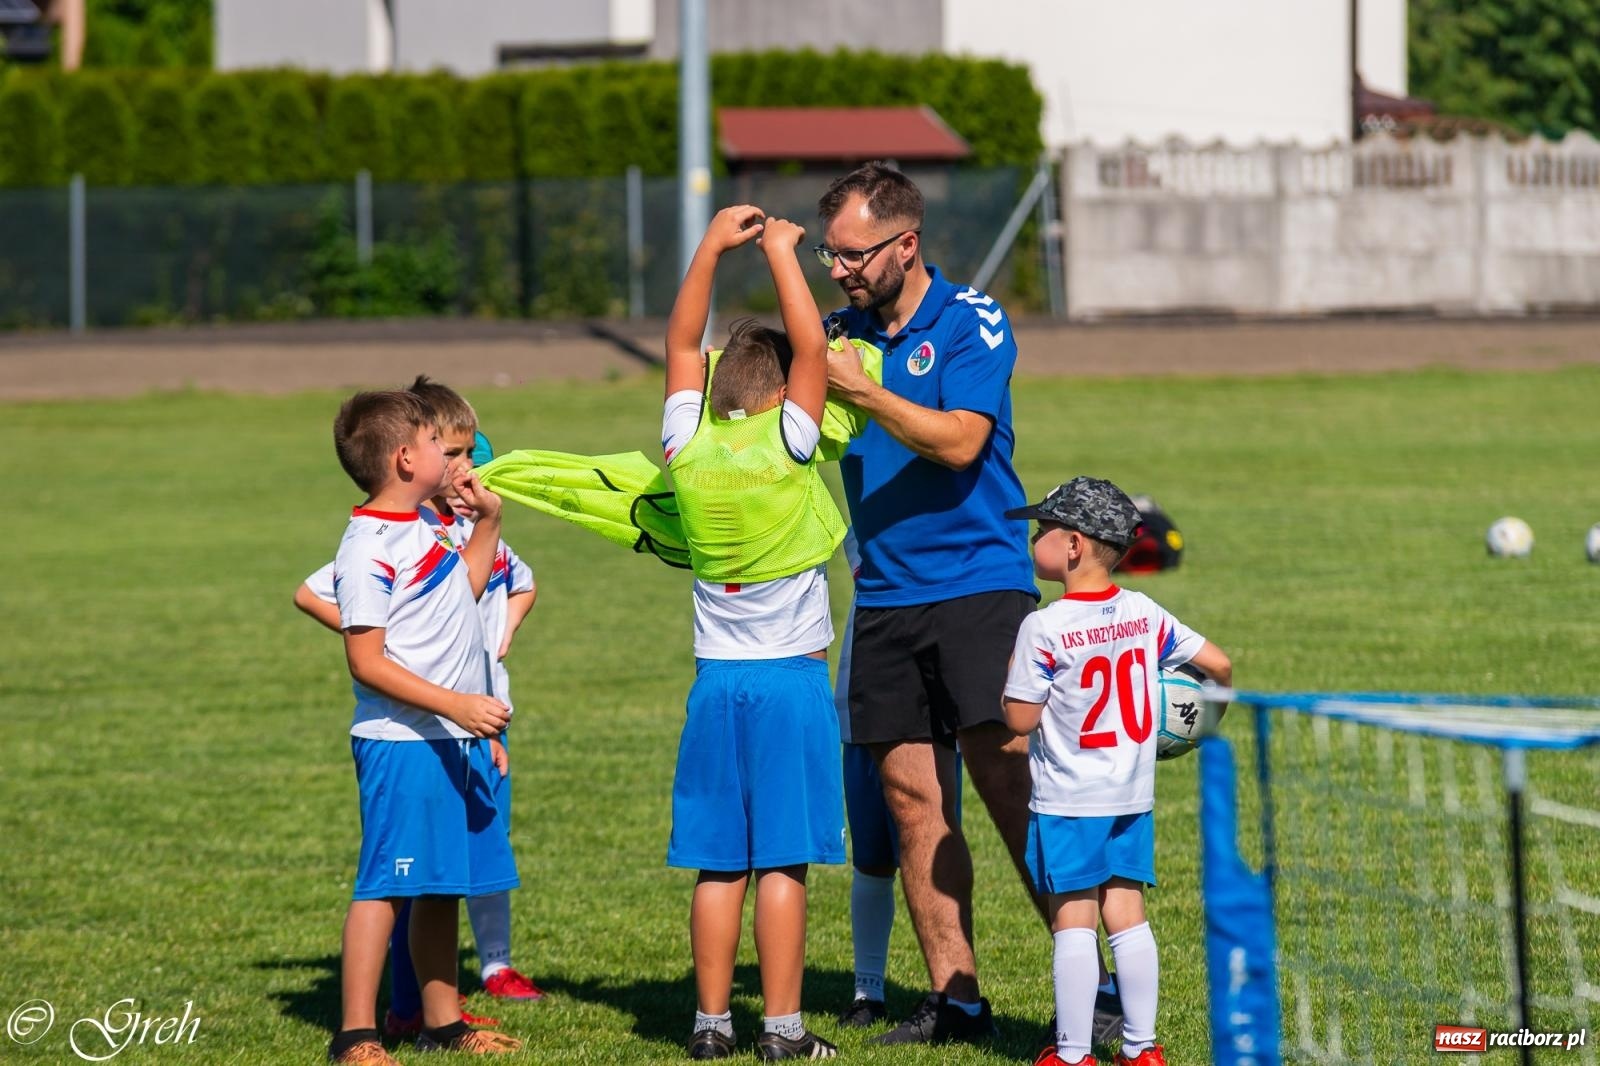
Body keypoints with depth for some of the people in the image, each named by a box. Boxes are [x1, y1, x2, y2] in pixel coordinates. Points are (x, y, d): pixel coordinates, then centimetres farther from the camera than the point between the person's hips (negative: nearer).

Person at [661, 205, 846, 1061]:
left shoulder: (688, 449, 1)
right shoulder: (786, 446, -10)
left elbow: (681, 343, 11)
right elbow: (811, 346, -10)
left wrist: (713, 247, 10)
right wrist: (780, 252, -3)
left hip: (716, 679, 4)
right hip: (791, 677, -4)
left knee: (718, 864, 7)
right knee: (782, 861, -3)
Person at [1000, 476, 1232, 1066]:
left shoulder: (1043, 629, -15)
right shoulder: (1144, 614, 1)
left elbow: (1020, 719, -14)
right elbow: (1218, 663, 5)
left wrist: (1013, 668, 3)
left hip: (1068, 801, -6)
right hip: (1133, 795, 6)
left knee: (1072, 922, -1)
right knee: (1126, 915, 10)